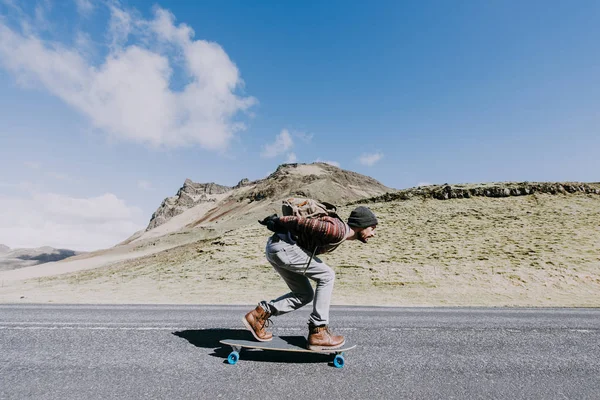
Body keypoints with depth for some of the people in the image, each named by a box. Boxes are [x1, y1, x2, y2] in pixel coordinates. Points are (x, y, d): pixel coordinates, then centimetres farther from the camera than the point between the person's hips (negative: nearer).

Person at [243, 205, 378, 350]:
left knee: (305, 295, 13)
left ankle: (260, 314, 16)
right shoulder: (338, 230, -17)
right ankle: (318, 333, 2)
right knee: (327, 276, -5)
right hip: (282, 246, -10)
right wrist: (278, 221, -9)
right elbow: (305, 223, -18)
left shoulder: (339, 234, 15)